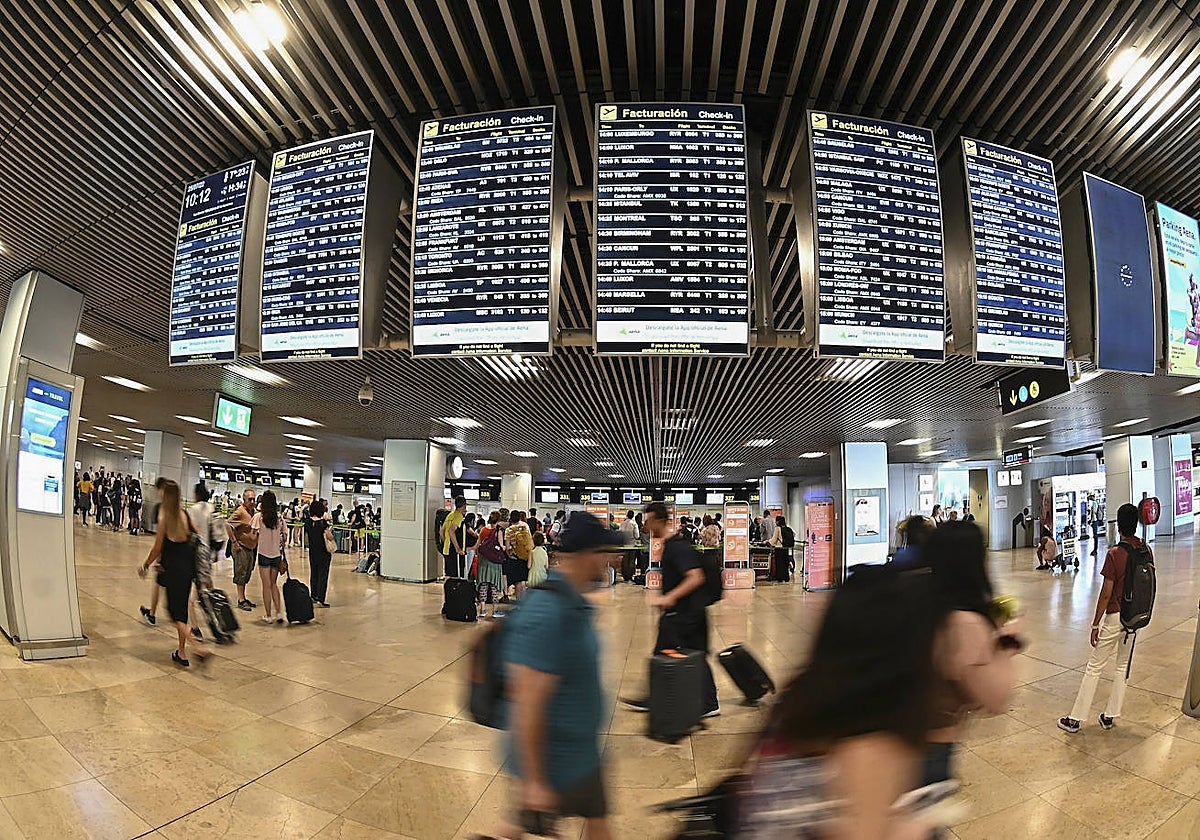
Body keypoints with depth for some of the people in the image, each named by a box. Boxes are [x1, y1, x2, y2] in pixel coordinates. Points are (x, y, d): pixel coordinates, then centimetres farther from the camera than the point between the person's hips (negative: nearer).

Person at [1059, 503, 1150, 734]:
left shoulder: (1114, 554, -20)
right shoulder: (1146, 550, -3)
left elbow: (1106, 593, -17)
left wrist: (1096, 624, -10)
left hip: (1114, 617, -5)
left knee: (1095, 668, 1)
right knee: (1124, 666, 17)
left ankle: (1076, 719, 6)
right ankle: (1110, 716, 23)